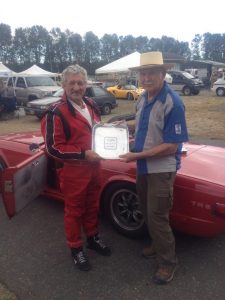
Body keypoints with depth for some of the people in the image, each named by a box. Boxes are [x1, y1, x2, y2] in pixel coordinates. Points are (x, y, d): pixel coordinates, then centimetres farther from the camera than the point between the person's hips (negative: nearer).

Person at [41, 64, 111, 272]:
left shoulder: (91, 105, 6)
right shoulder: (56, 113, -18)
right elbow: (52, 147, -20)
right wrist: (83, 154, -24)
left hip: (94, 166, 7)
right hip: (73, 170, -7)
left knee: (93, 206, 22)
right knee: (74, 211, 10)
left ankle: (93, 238, 44)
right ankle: (76, 249, 30)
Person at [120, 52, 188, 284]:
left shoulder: (172, 103, -22)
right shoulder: (143, 98, 4)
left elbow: (171, 147, -23)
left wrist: (137, 155, -22)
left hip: (162, 169, -8)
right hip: (144, 166, 8)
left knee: (157, 216, 0)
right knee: (147, 212, 20)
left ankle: (168, 261, 22)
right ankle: (157, 244, 43)